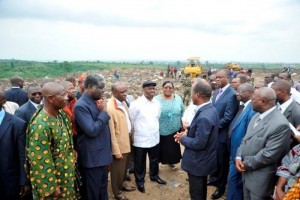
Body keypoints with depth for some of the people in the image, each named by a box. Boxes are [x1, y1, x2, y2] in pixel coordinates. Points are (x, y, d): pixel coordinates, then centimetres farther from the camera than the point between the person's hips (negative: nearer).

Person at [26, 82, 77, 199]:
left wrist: (72, 161, 13)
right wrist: (50, 187, -17)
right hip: (52, 177, -7)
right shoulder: (41, 125, -29)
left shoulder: (61, 114, -4)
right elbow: (41, 162, -24)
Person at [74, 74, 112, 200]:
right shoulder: (81, 105, -17)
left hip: (103, 155, 8)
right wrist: (103, 112, -16)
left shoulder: (97, 101, 7)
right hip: (92, 158, -8)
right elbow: (92, 131, -23)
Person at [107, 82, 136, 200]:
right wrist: (116, 151, -20)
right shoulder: (110, 107, -26)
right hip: (118, 145, -8)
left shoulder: (123, 102, 1)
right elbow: (111, 132, -24)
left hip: (126, 141, 8)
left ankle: (121, 184, 47)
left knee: (123, 167, 25)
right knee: (117, 169, 12)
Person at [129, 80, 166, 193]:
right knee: (140, 163, 13)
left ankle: (154, 176, 46)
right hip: (140, 140, -5)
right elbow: (131, 120, -8)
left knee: (155, 160, 23)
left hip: (155, 138, 5)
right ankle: (140, 181, 34)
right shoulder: (136, 104, -17)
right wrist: (139, 130, 2)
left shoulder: (157, 103, 0)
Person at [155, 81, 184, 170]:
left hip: (174, 130, 3)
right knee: (161, 148, 9)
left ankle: (171, 162, 38)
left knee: (173, 148, 15)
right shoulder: (156, 99, -7)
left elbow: (182, 112, 10)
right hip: (160, 130, -3)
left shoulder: (178, 99, 2)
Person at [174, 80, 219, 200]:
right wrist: (188, 133, 2)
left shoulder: (204, 117, -32)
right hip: (204, 159, 9)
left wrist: (183, 138, -15)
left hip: (198, 162, -9)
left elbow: (199, 143, -29)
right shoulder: (210, 109, 0)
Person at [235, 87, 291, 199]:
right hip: (247, 173, 8)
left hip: (260, 179, -8)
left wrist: (246, 164, -14)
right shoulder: (257, 116, 5)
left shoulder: (280, 124, -25)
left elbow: (269, 154, -25)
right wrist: (239, 157, -6)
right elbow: (246, 139, 9)